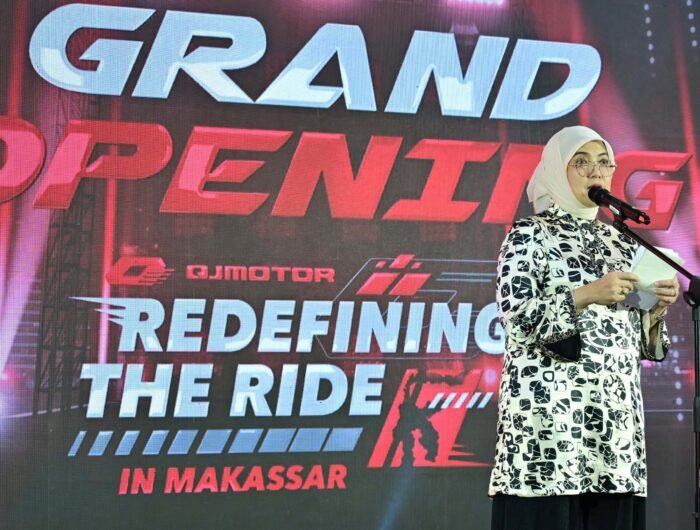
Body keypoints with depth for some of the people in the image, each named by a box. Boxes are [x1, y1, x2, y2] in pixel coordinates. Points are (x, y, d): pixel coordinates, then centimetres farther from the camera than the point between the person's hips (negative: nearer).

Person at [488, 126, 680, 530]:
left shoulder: (621, 244, 17)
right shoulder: (528, 235, 1)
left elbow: (640, 343, 18)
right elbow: (517, 319, -10)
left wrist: (657, 307, -1)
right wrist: (586, 295, -17)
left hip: (617, 418, 6)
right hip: (548, 412, -5)